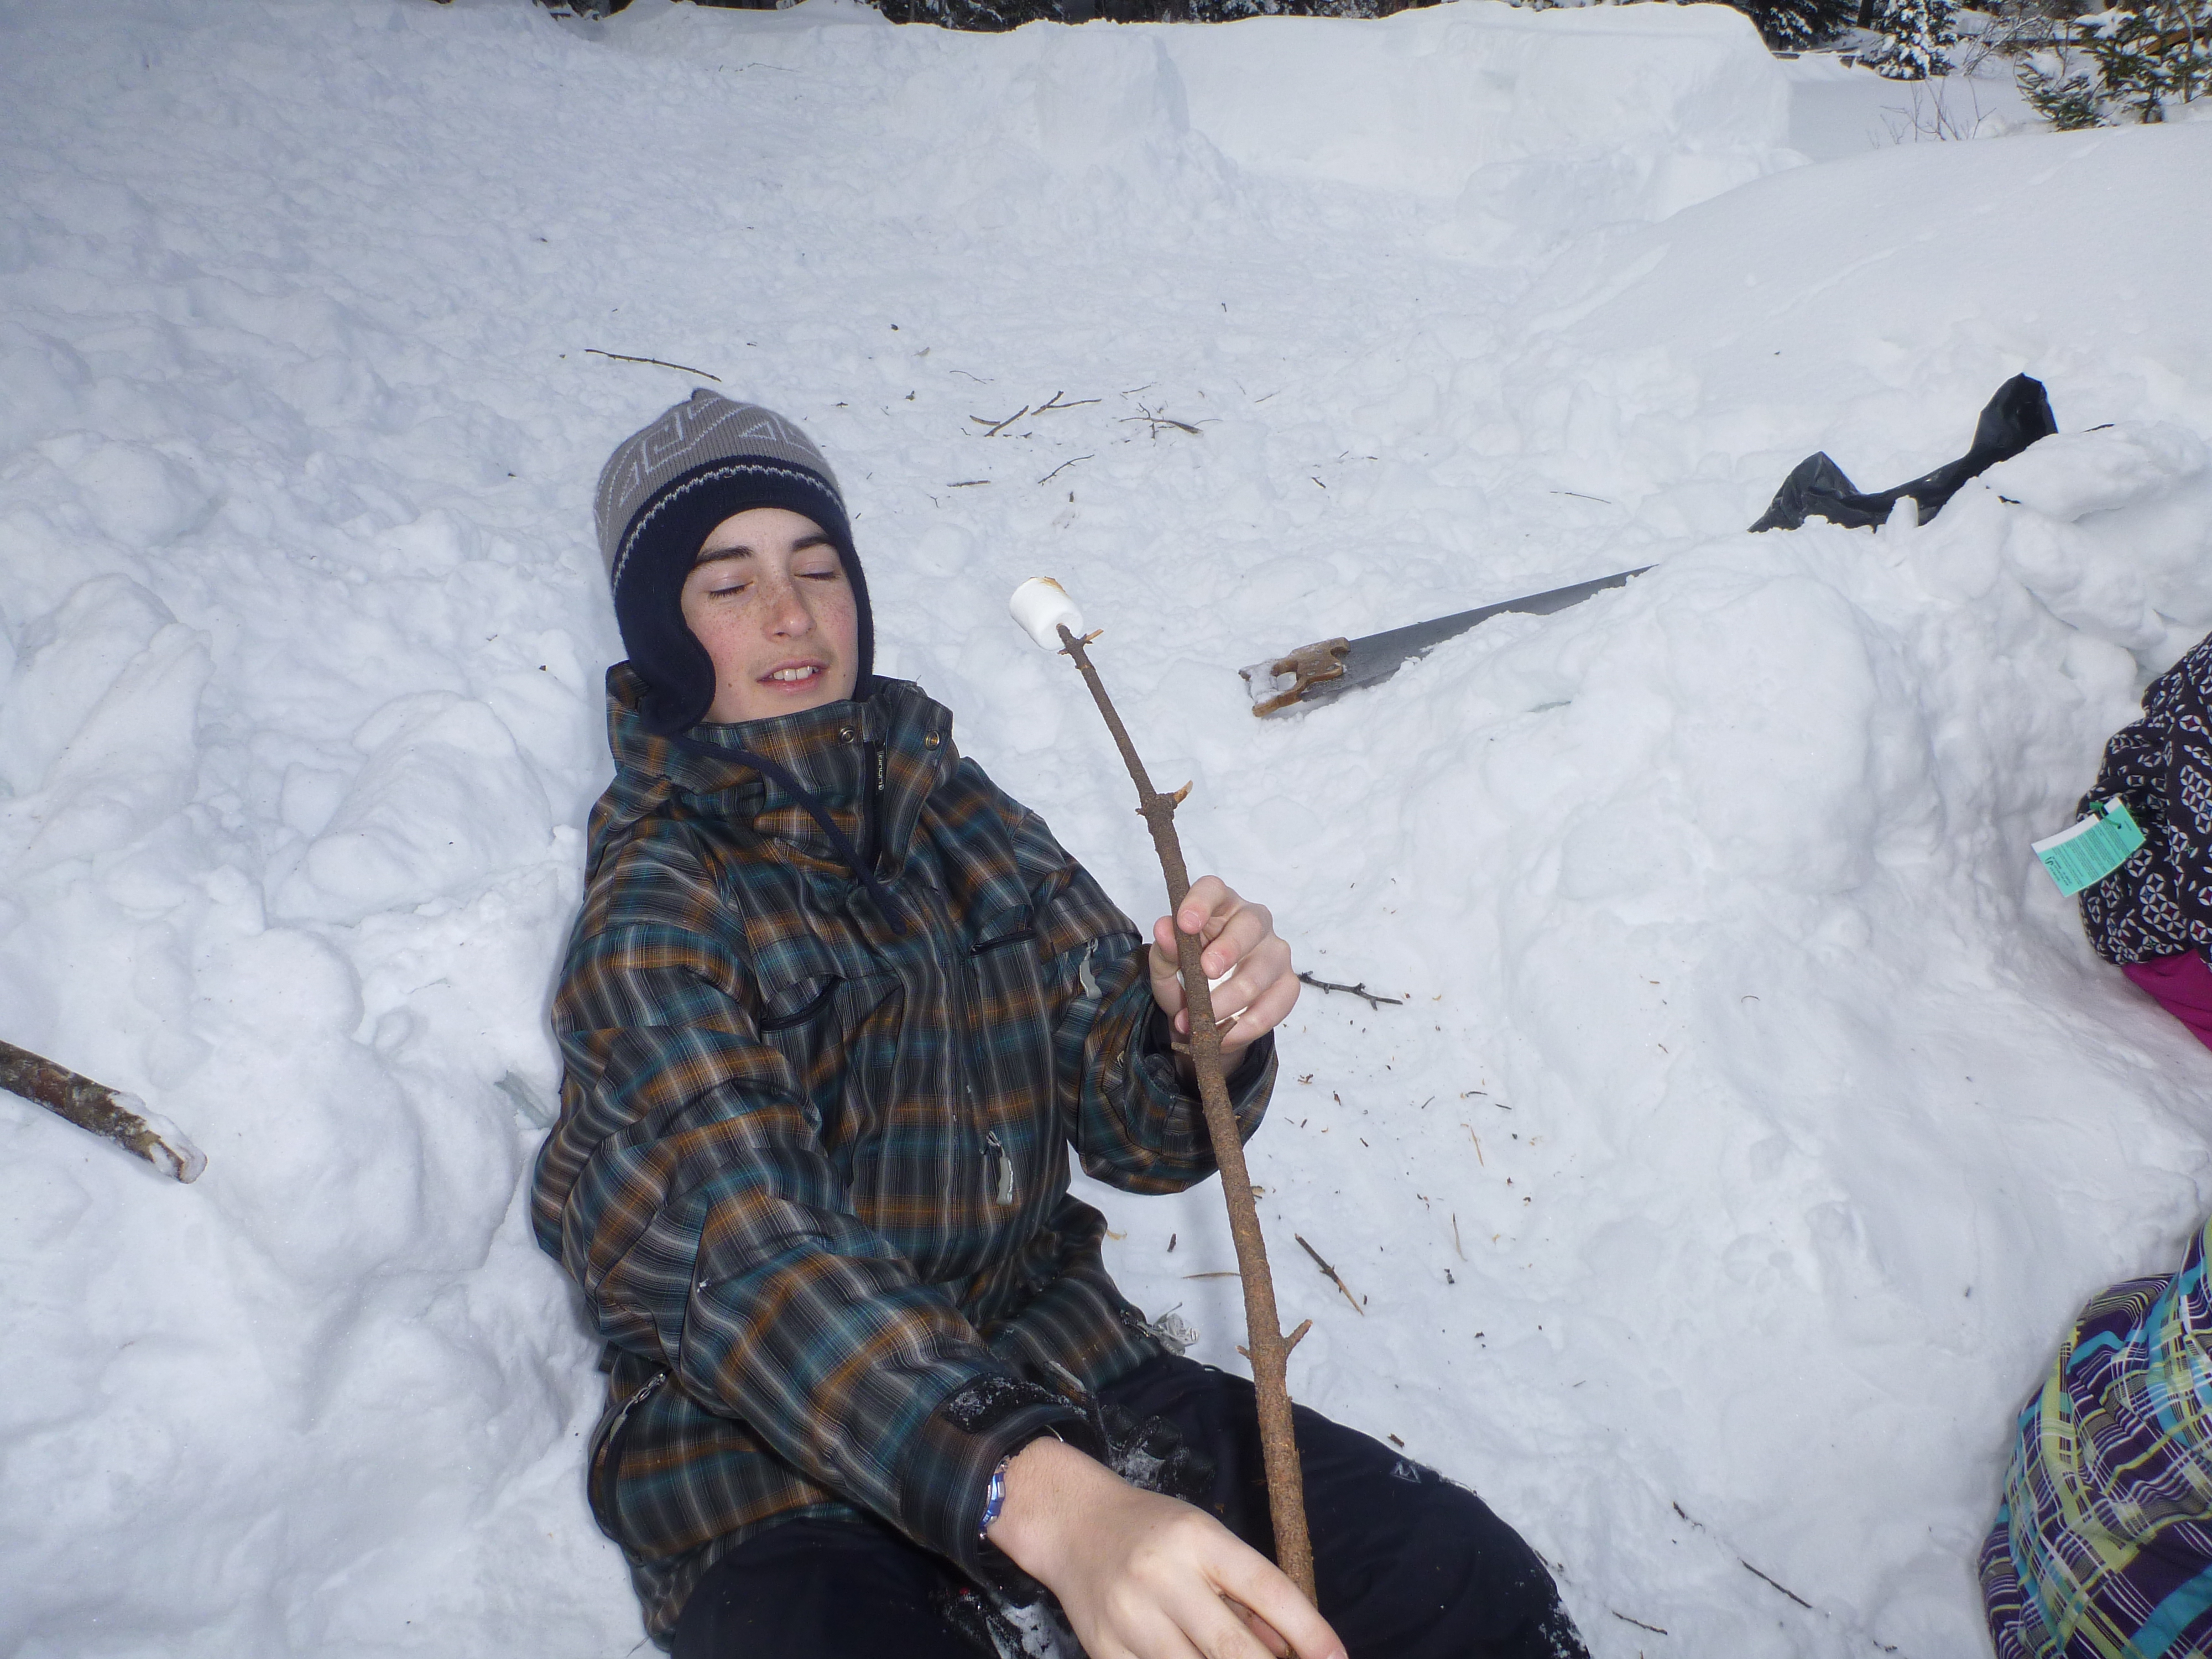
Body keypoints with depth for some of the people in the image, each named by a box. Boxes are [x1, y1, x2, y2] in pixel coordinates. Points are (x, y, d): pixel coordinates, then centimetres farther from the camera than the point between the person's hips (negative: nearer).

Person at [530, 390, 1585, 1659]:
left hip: (1062, 1366, 4)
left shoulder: (960, 813, 6)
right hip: (784, 1484, -3)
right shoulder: (654, 905, -9)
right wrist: (1045, 1500, -42)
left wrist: (1199, 1035, -19)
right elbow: (733, 1247, -26)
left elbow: (1133, 1129, 6)